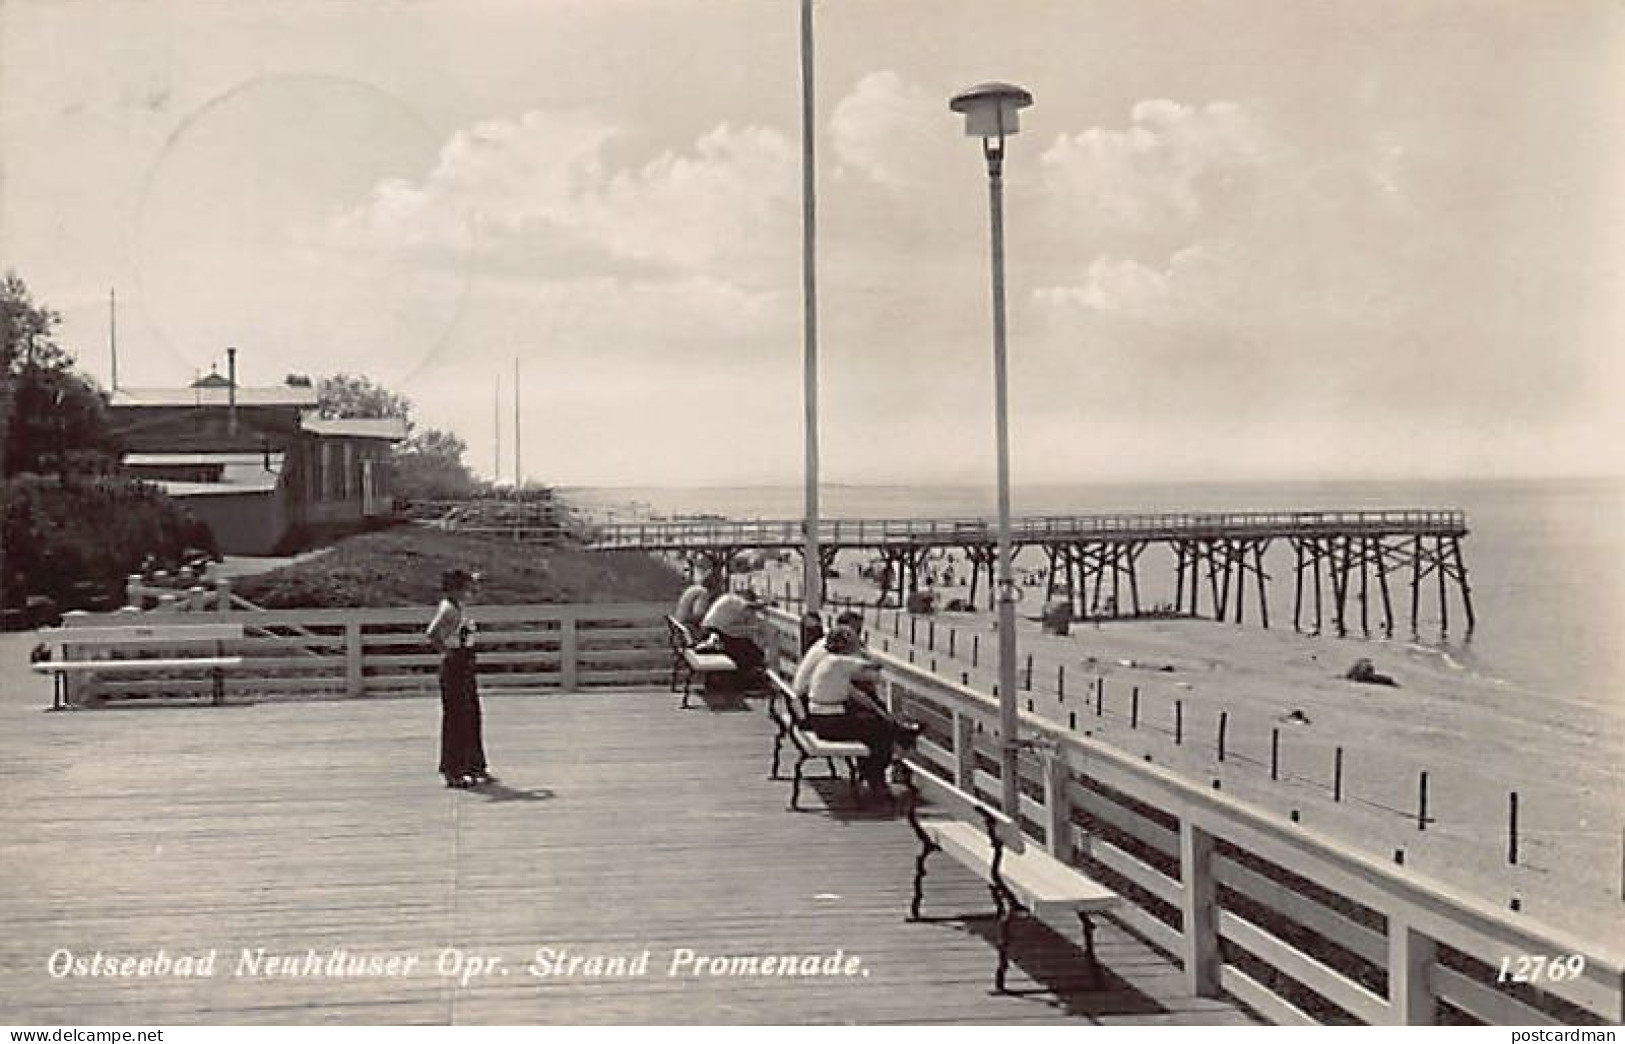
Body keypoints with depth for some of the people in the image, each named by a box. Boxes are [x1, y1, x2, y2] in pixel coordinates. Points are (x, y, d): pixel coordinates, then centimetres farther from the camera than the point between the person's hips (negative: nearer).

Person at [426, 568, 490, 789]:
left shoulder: (460, 607, 12)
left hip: (466, 667, 10)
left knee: (472, 717, 15)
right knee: (456, 719, -5)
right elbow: (432, 635, -30)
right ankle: (453, 772, 1)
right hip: (454, 667, -10)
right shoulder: (449, 609, -17)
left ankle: (475, 767, 24)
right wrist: (447, 652, -20)